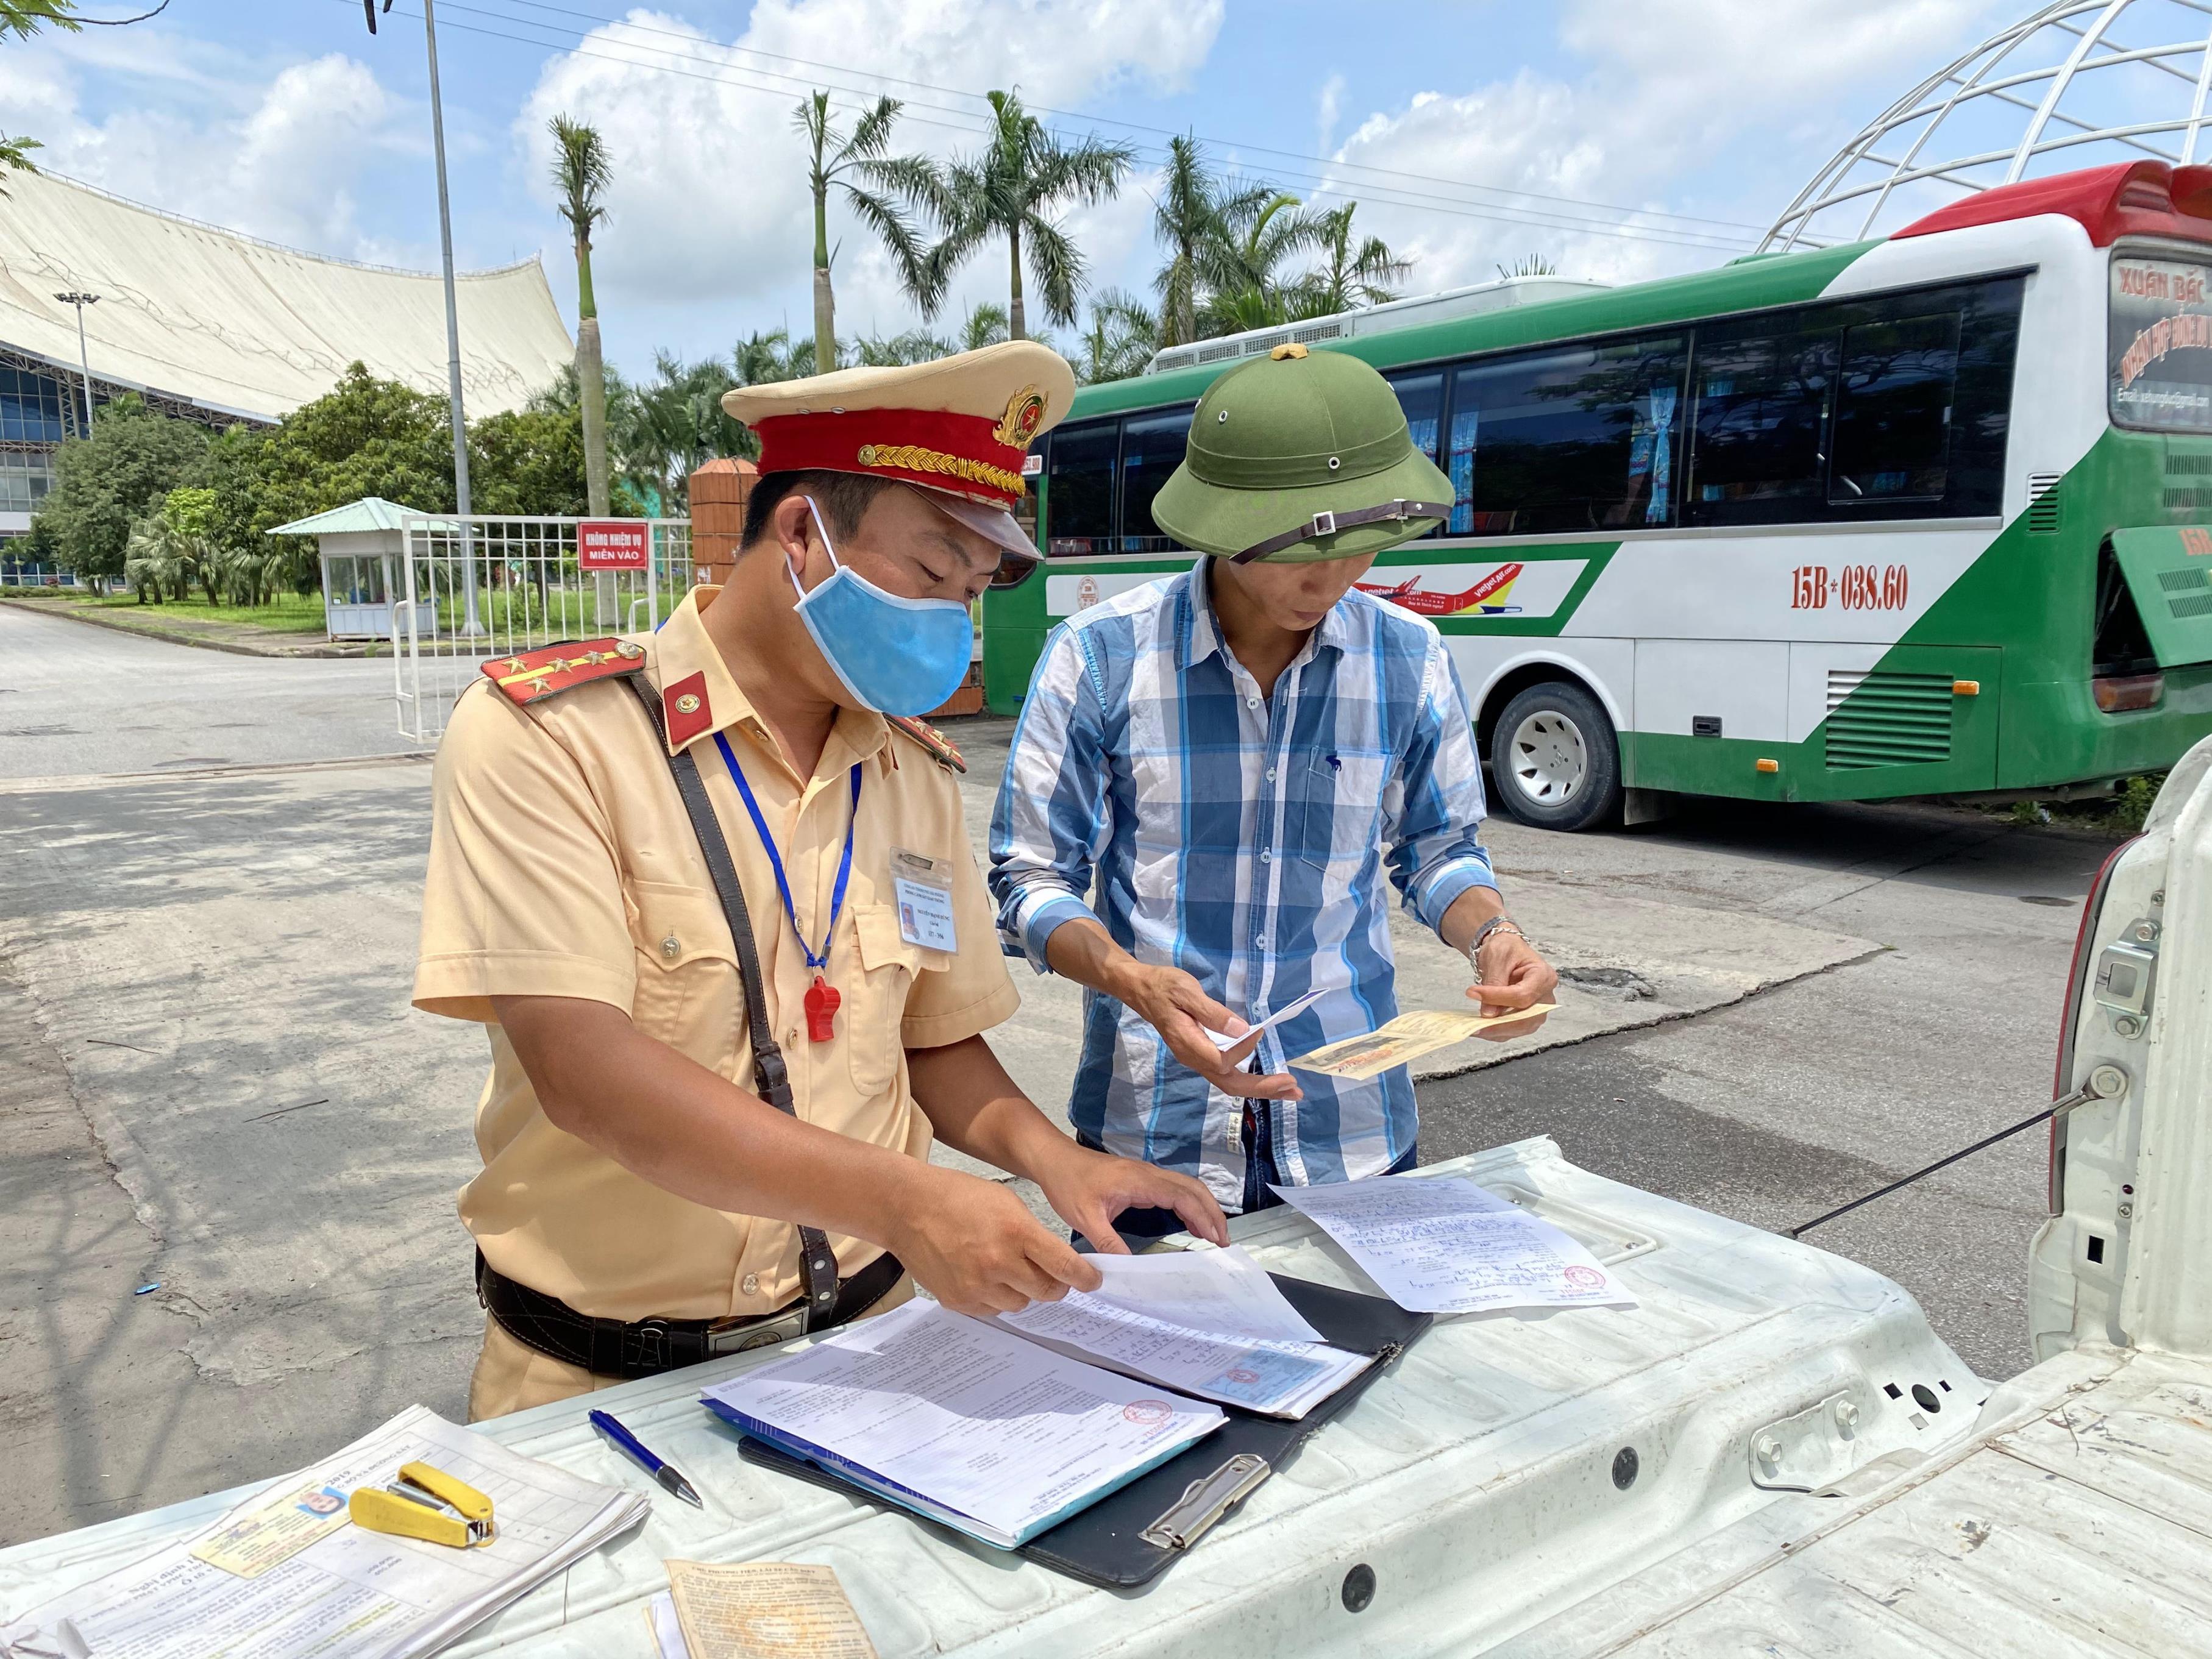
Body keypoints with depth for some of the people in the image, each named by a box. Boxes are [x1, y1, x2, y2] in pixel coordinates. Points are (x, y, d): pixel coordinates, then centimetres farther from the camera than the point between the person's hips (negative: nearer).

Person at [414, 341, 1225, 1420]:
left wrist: (1046, 1154, -4)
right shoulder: (545, 735, -11)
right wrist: (899, 1199, -27)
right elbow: (583, 1070, -20)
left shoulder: (918, 774, 8)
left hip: (863, 1332, 4)